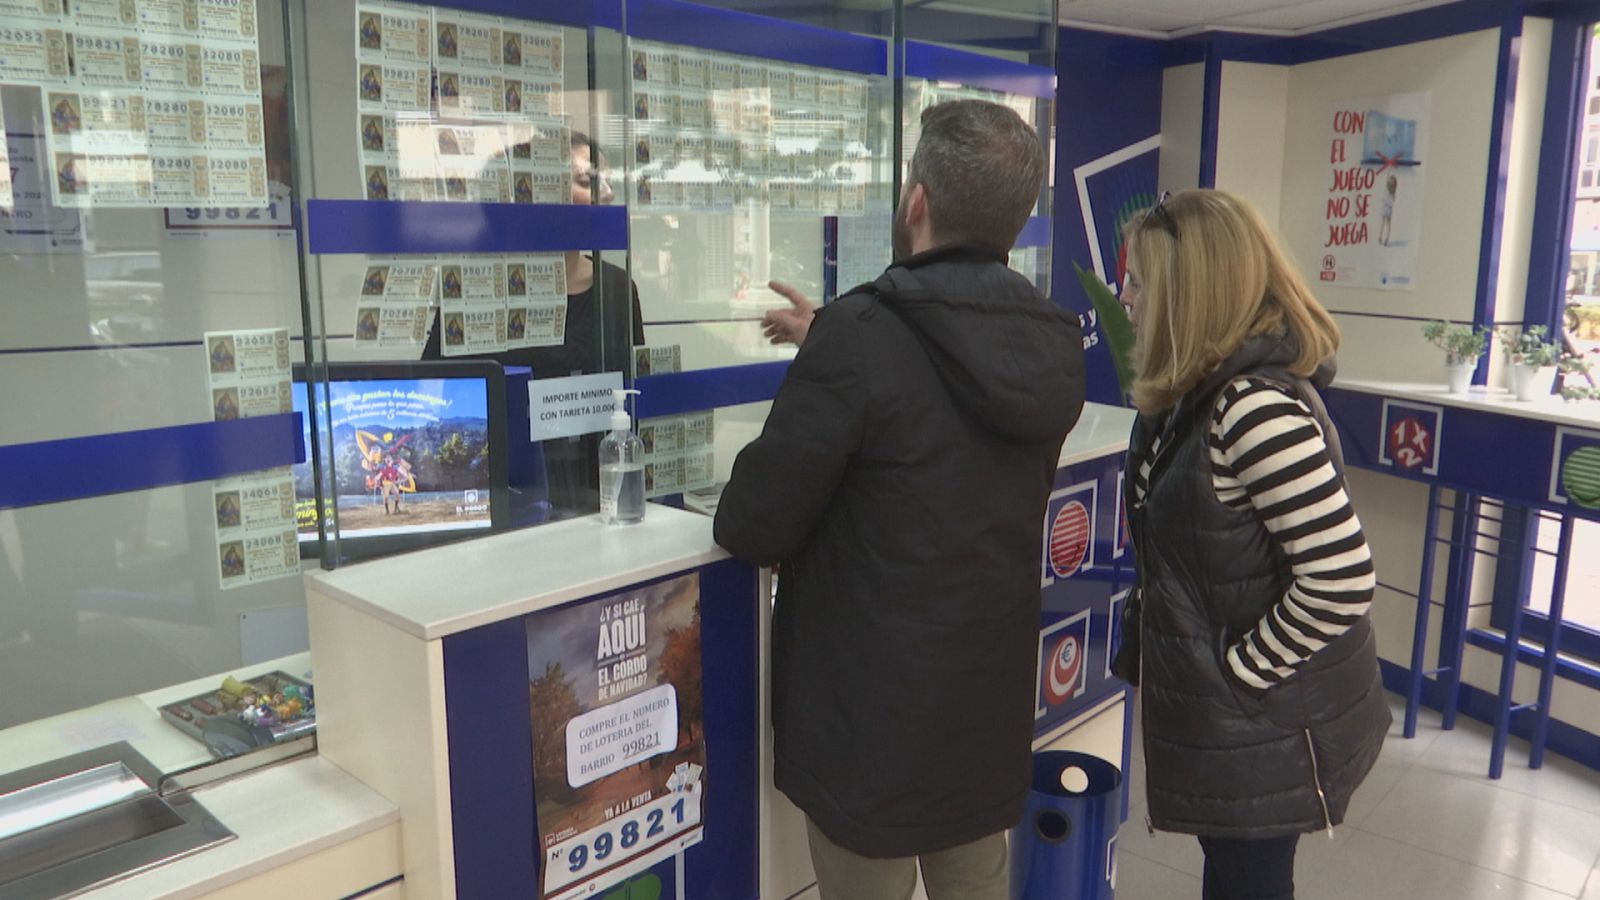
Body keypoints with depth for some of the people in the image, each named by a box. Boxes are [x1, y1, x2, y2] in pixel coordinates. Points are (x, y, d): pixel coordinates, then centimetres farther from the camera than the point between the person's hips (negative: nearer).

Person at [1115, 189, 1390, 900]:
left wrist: (1240, 675, -18)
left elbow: (1342, 580, -28)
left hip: (1266, 725, -9)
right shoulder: (1206, 393, 3)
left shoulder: (1255, 406, -27)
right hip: (1220, 709, 9)